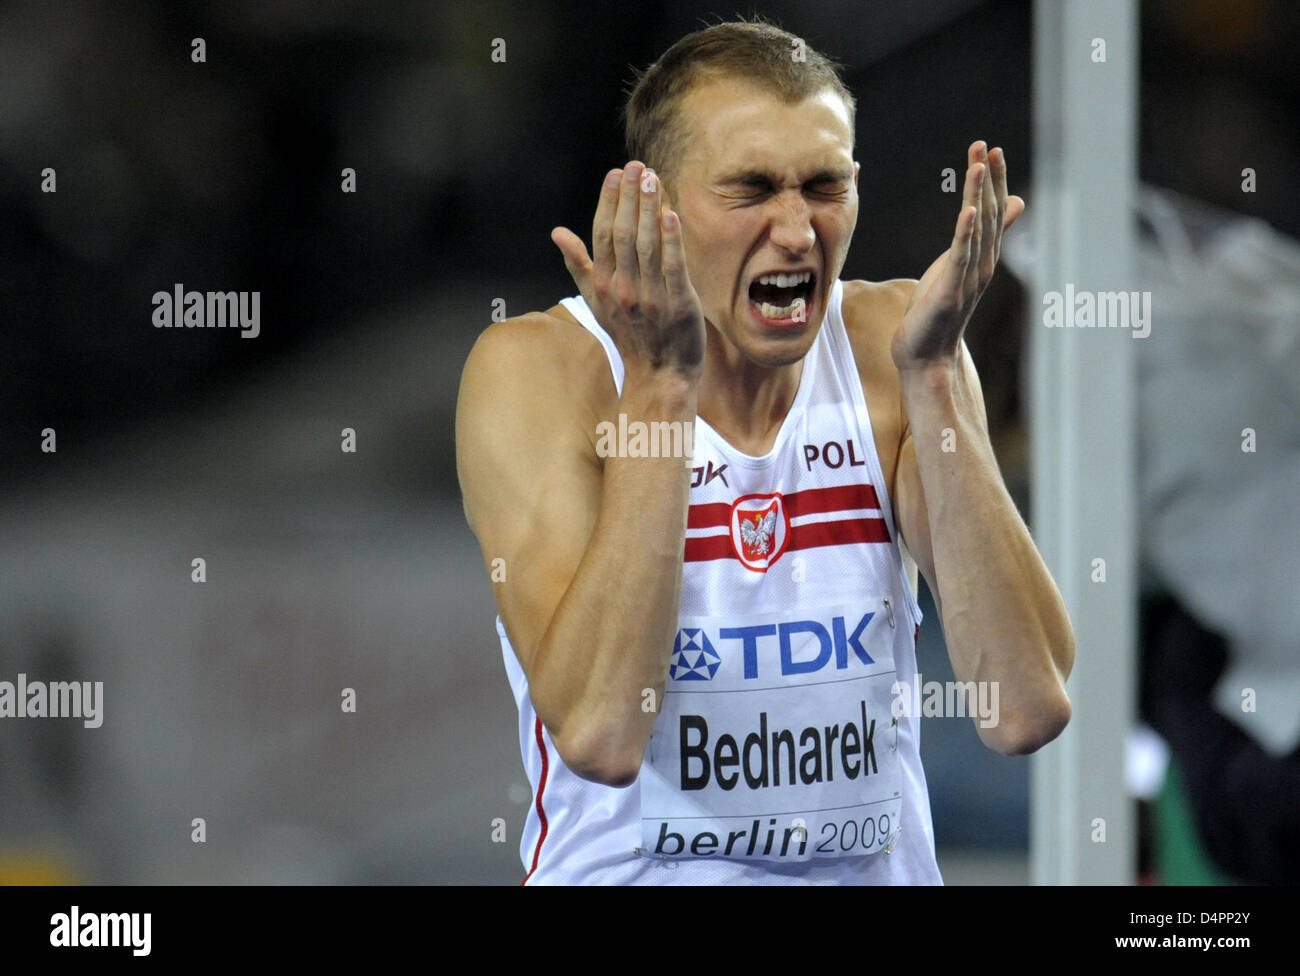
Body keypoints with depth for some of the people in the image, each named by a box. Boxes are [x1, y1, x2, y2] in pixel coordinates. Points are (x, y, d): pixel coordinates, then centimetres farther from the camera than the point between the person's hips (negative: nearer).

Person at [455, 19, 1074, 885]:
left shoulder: (889, 344, 1)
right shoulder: (538, 371, -6)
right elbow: (599, 732, -19)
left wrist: (931, 378, -11)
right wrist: (658, 389, -18)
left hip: (879, 874, 3)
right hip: (629, 875, -3)